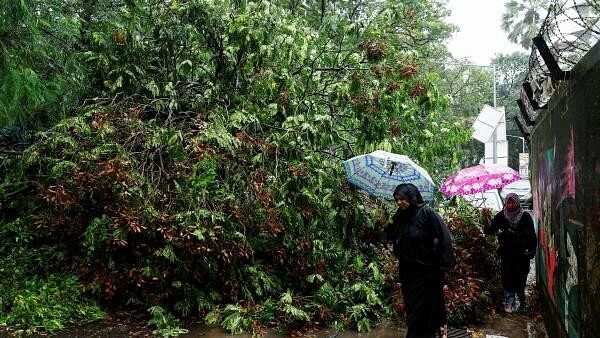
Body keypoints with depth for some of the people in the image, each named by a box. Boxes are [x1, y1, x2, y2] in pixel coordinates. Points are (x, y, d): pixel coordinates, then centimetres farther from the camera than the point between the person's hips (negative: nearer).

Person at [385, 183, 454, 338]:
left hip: (428, 269, -6)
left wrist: (445, 262, -18)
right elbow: (394, 237, 12)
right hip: (407, 269, 7)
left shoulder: (427, 213, -17)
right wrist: (386, 225, -6)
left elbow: (443, 236, -18)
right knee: (411, 303, 16)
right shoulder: (399, 216, 2)